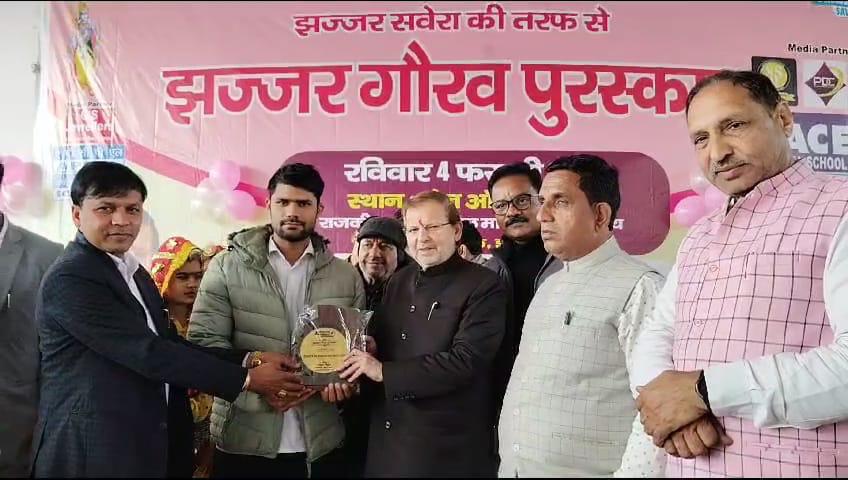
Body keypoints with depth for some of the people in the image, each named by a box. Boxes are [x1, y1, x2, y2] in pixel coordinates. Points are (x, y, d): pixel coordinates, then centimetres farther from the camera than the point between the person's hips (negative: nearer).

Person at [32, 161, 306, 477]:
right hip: (94, 452, -8)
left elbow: (170, 344, 4)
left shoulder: (134, 272, 11)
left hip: (151, 443, 8)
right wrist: (246, 378, -18)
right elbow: (148, 353, -22)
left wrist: (249, 359, -9)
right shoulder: (69, 278, -17)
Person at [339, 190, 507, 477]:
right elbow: (377, 342, 15)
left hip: (448, 446, -6)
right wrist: (354, 368, -6)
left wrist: (385, 372, -20)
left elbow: (467, 360, -22)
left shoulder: (483, 286, -12)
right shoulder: (399, 281, 9)